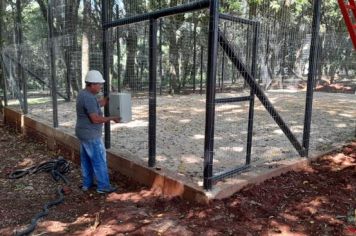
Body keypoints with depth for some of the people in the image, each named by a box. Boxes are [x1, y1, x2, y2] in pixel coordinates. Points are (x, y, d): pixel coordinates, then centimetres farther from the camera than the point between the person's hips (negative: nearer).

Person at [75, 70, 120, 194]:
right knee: (99, 161, -1)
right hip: (91, 135, -10)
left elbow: (97, 104, 19)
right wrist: (112, 118, -17)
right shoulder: (89, 98, -24)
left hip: (83, 133, 10)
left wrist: (109, 99, 14)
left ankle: (87, 184, 28)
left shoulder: (83, 93, 8)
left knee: (86, 160, 17)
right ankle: (103, 186, 8)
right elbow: (95, 119, -26)